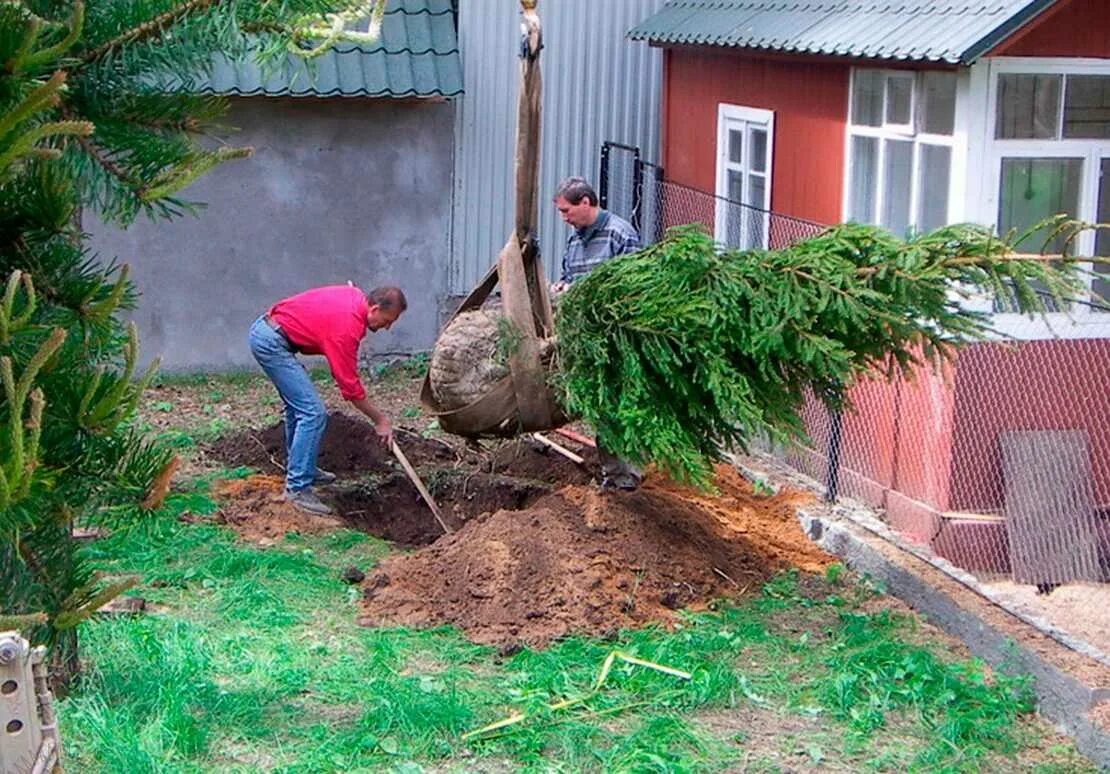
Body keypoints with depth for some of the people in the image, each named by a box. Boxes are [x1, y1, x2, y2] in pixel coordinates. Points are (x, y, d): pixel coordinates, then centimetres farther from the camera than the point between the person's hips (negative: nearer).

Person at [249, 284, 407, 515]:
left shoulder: (355, 295, 4)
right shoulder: (347, 326, -21)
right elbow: (350, 385, -15)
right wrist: (380, 420, -5)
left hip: (265, 329, 10)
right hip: (272, 342, -10)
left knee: (298, 405, 22)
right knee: (313, 413, -13)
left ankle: (298, 469, 35)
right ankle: (297, 488, -11)